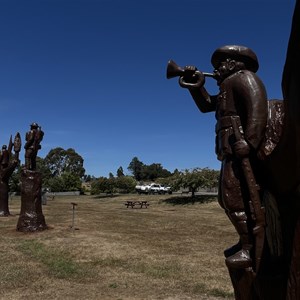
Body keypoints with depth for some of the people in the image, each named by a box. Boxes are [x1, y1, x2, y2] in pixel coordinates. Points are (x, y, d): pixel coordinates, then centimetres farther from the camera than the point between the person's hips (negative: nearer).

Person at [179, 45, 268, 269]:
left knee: (234, 198, -13)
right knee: (227, 198, 14)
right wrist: (196, 84, 17)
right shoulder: (230, 86, 28)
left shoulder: (244, 77, -3)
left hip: (241, 150, -11)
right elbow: (206, 105, 30)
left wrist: (250, 141, -31)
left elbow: (258, 104, -21)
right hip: (234, 152, 11)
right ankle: (248, 242, 21)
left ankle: (251, 249, -7)